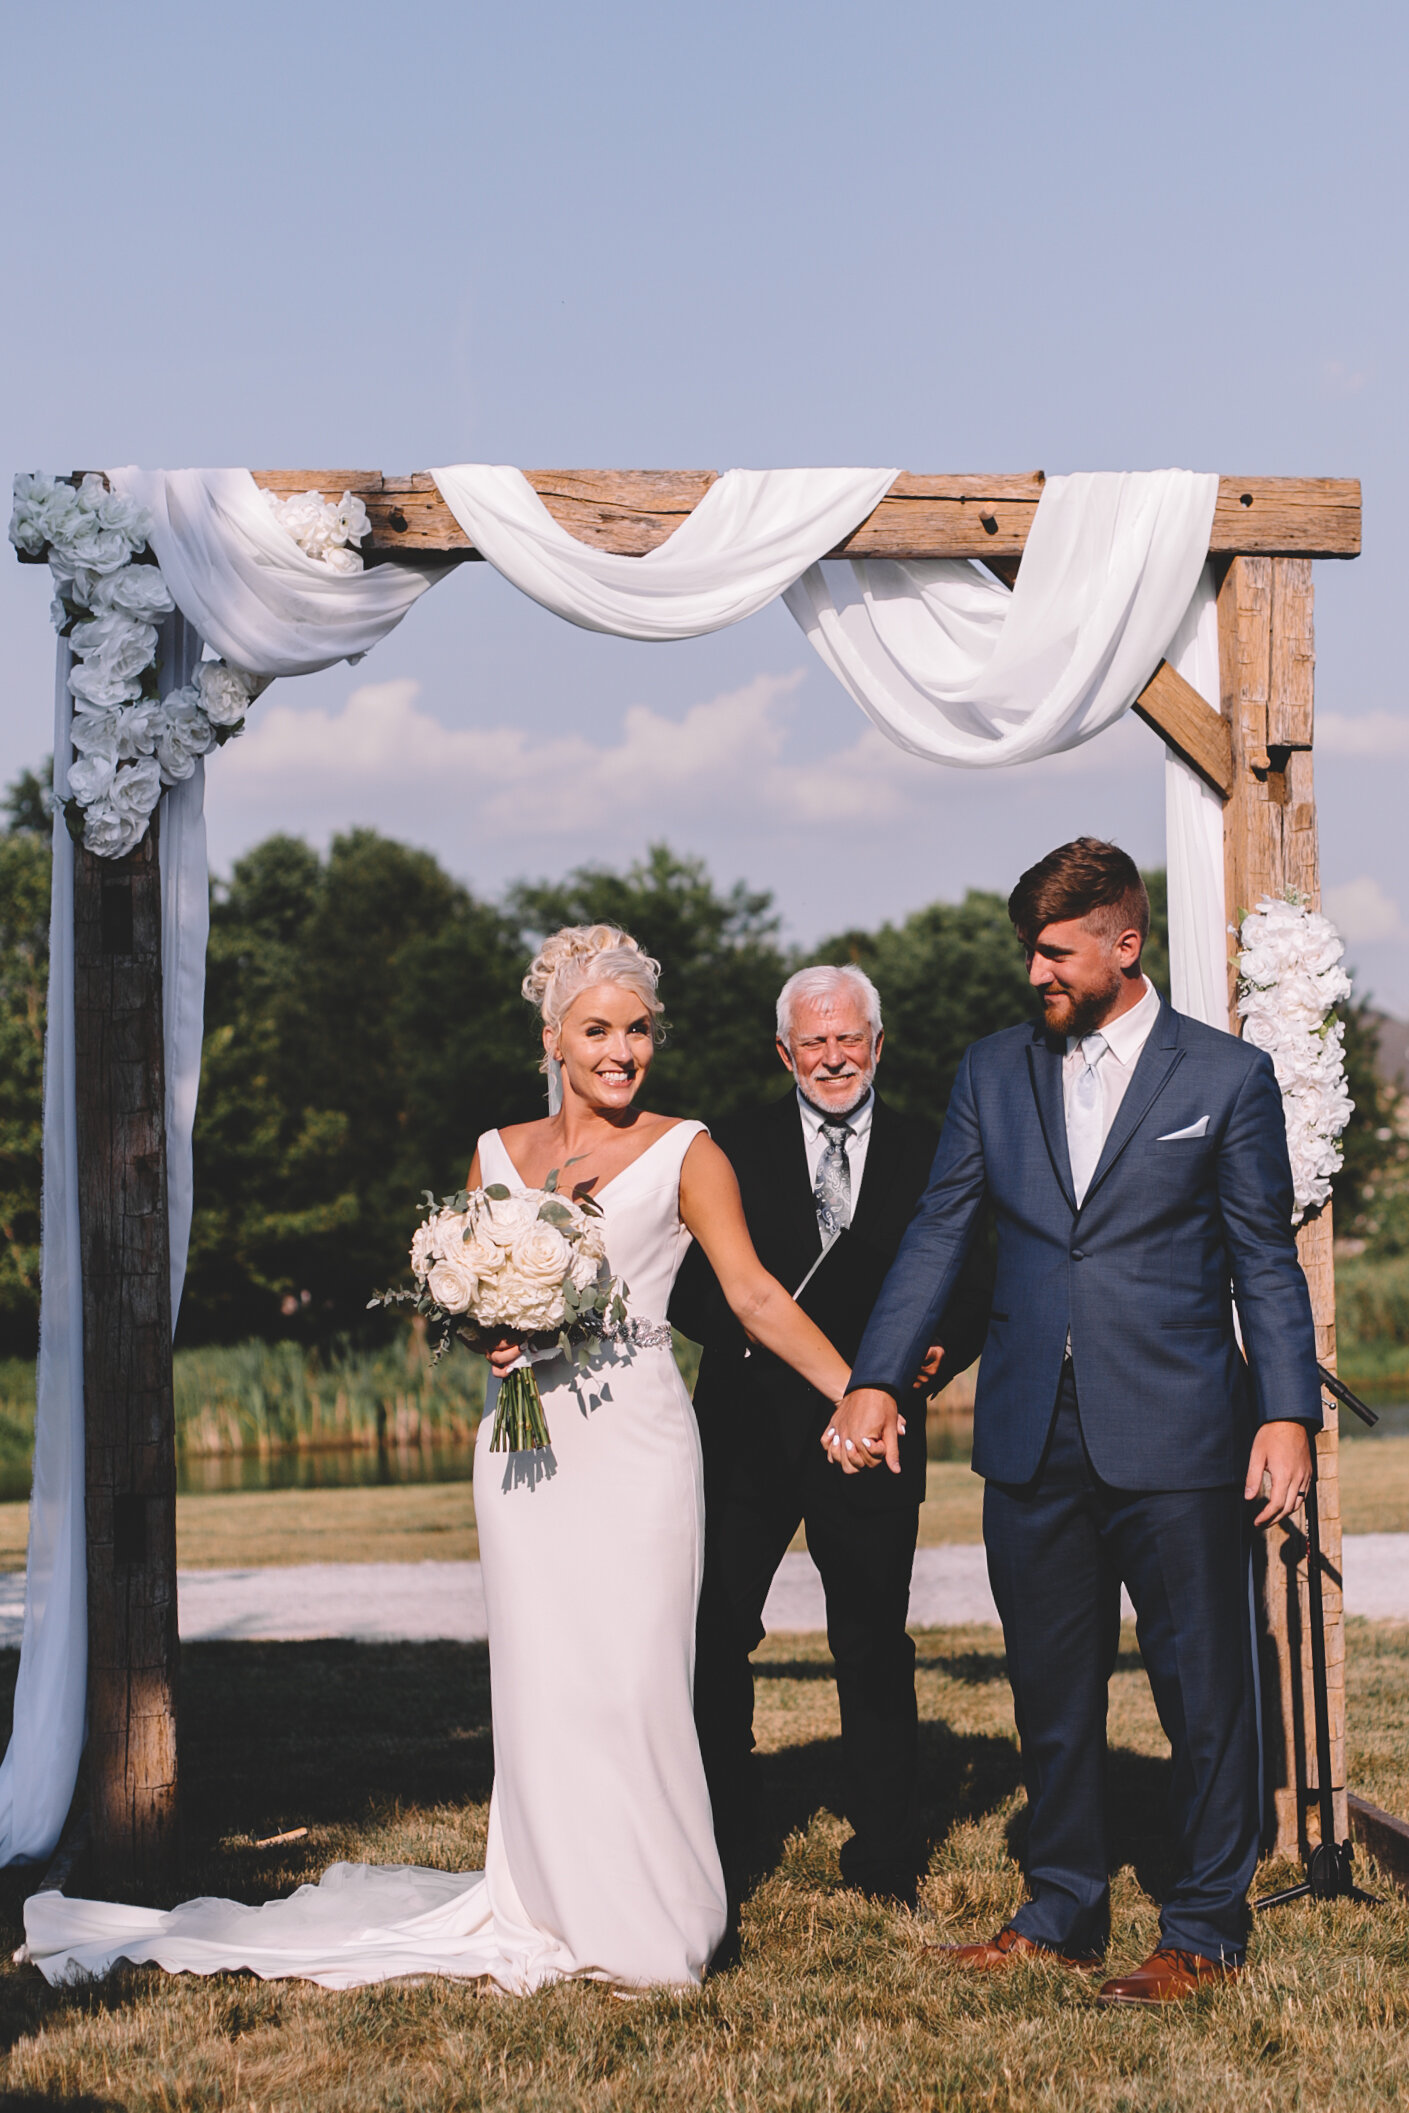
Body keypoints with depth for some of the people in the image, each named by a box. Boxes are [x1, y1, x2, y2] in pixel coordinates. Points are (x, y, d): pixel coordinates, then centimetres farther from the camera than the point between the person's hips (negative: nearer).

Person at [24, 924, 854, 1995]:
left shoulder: (684, 1154, 0)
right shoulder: (499, 1152, 11)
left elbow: (755, 1293, -7)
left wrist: (858, 1390, -17)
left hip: (637, 1441, -3)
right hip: (525, 1444, 3)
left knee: (630, 1684, -6)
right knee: (540, 1681, 2)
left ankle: (651, 1926, 5)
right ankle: (554, 1913, 12)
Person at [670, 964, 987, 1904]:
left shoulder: (929, 1155, 6)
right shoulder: (735, 1147, 5)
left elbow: (975, 1288, 8)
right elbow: (687, 1280, 3)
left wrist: (938, 1353, -11)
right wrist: (732, 1327, -17)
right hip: (750, 1429, 0)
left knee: (876, 1653, 6)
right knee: (714, 1635, 3)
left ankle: (887, 1862, 18)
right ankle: (720, 1838, 20)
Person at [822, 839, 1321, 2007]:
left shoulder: (1227, 1076, 0)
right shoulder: (994, 1071, 9)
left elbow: (1266, 1264, 0)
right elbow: (937, 1237, 8)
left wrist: (1288, 1412, -10)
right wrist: (877, 1381, -2)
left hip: (1176, 1439, -3)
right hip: (1032, 1439, 4)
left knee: (1205, 1686, 2)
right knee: (1052, 1688, 12)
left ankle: (1207, 1929, 15)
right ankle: (1062, 1913, 25)